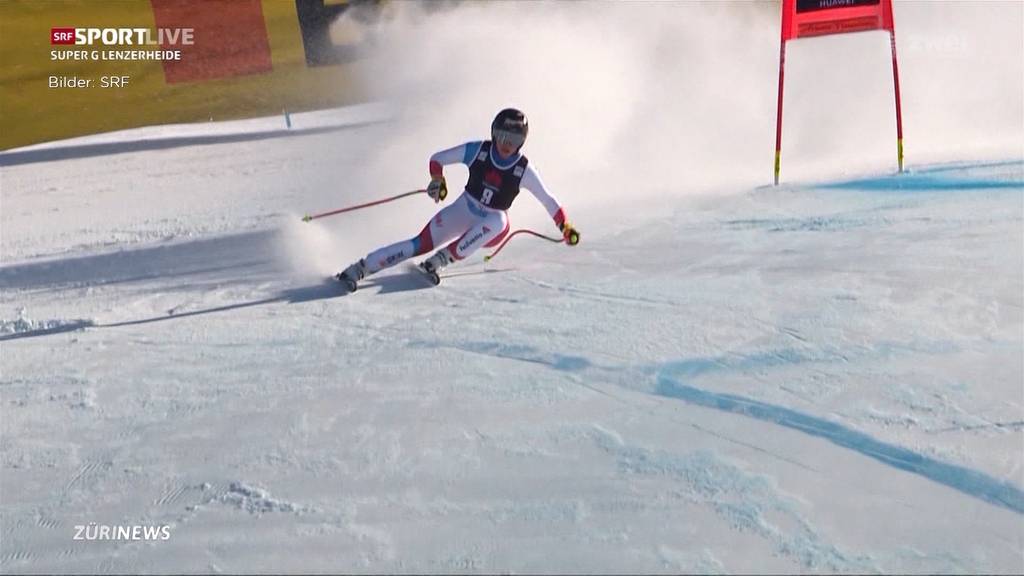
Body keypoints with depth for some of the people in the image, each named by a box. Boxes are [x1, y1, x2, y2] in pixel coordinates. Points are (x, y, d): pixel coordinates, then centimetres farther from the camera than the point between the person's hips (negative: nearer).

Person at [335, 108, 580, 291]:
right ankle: (361, 268, -15)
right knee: (420, 244, -18)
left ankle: (441, 260, -31)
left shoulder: (523, 170, -14)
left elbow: (547, 200, -3)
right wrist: (437, 179, -14)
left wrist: (566, 227, -5)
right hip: (462, 210, 1)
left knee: (498, 221, -38)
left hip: (491, 228, -1)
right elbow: (437, 158, -1)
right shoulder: (477, 150, -12)